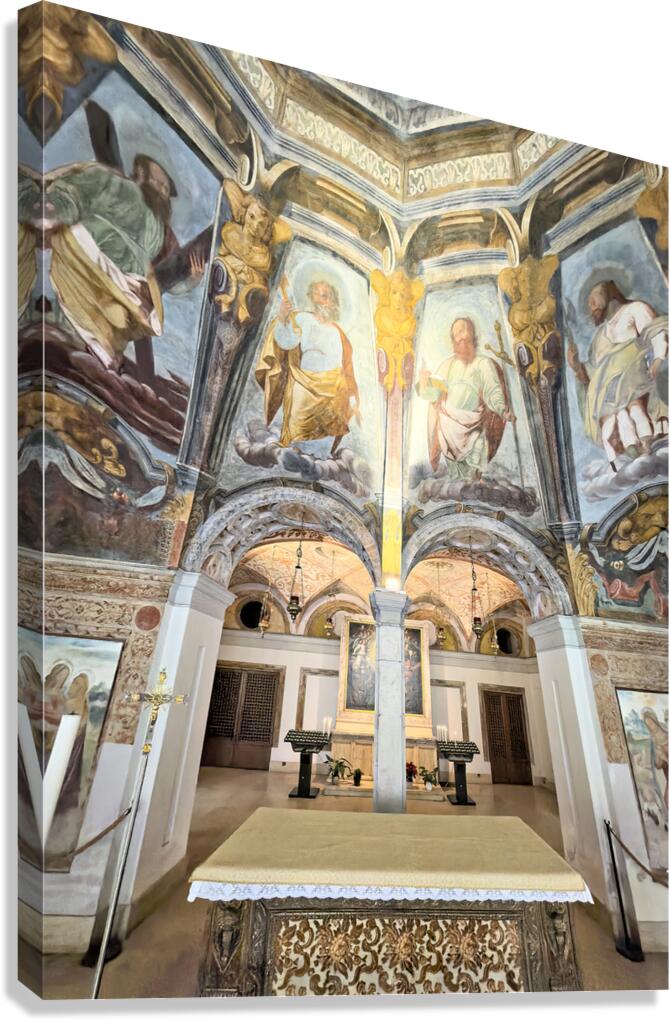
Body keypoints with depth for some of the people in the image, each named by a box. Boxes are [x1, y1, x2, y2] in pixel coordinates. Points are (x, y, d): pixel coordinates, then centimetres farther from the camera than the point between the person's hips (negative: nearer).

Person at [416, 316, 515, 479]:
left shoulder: (483, 364, 1)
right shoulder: (448, 365, 12)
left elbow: (493, 393, -8)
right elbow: (433, 392, 7)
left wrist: (504, 411, -26)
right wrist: (424, 380, -14)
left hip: (472, 427, -2)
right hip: (449, 426, 3)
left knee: (471, 476, -5)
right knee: (453, 473, 5)